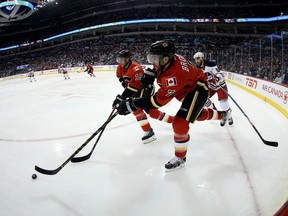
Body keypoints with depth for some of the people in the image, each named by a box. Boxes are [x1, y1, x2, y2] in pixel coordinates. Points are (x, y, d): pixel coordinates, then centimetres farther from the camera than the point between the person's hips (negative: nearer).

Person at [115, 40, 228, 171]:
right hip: (187, 86, 10)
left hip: (198, 89, -9)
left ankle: (180, 158, 2)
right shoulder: (170, 58, -17)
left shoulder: (175, 74, -40)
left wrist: (132, 105, -37)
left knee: (180, 124, -17)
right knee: (198, 114, 30)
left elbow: (159, 100, -36)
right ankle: (221, 114, 58)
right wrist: (150, 73, -6)